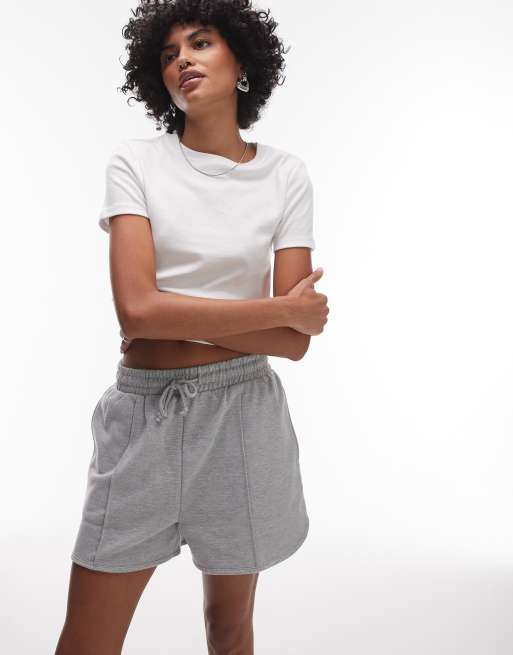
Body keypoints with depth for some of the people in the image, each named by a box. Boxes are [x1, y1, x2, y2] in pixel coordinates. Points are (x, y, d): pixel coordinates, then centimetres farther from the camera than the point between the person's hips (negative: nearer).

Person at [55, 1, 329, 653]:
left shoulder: (285, 174, 1)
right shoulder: (135, 163, -1)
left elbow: (294, 343, -6)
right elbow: (136, 310, -16)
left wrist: (170, 315, -13)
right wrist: (282, 308, -12)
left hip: (244, 414, 1)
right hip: (142, 412, 0)